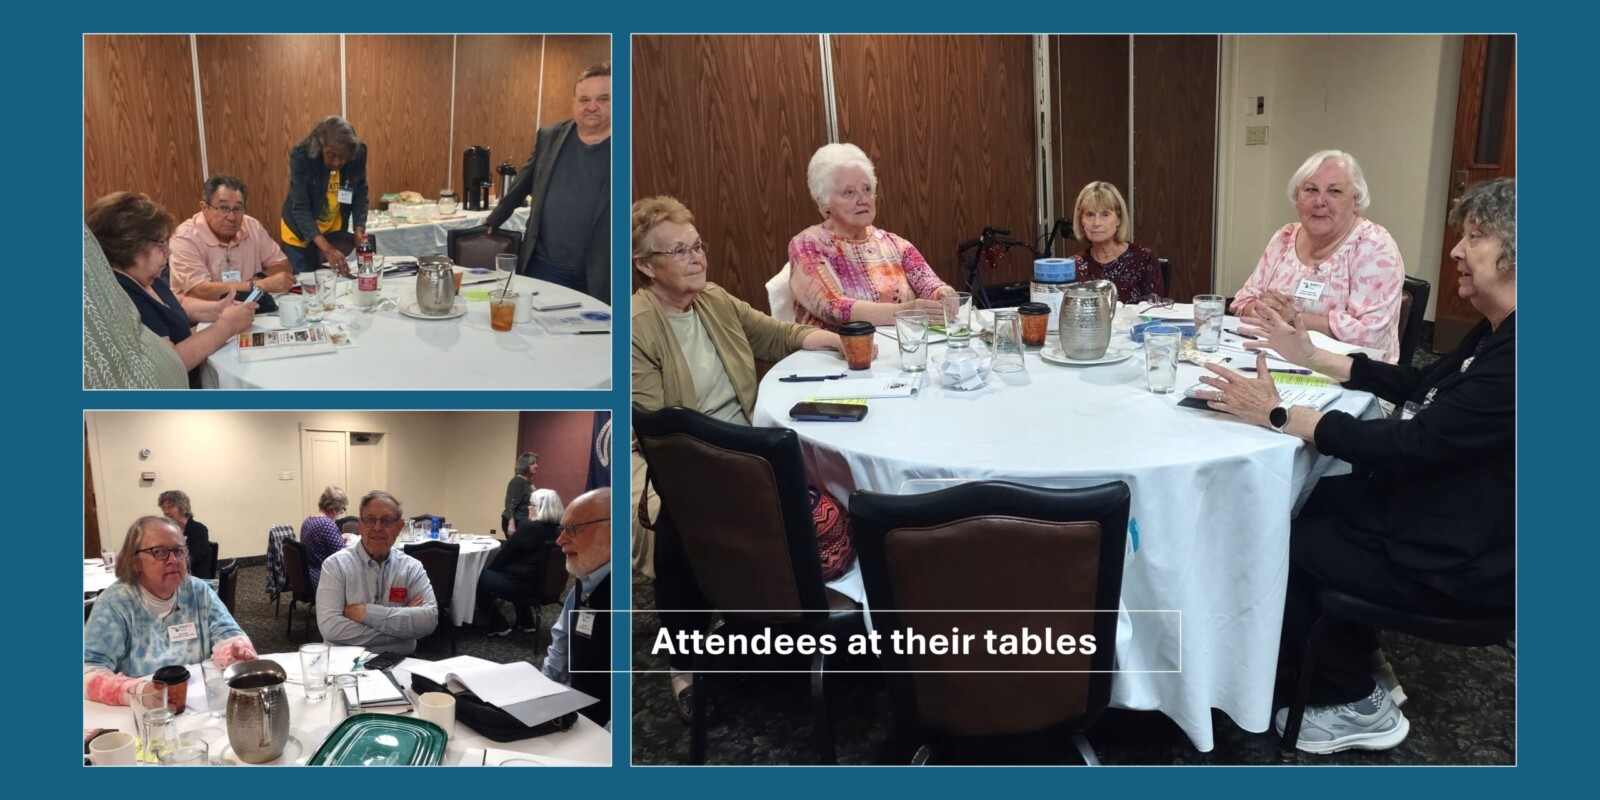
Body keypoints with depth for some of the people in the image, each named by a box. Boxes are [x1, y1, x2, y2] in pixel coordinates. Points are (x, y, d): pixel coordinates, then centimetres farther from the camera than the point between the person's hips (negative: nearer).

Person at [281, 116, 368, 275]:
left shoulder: (358, 154, -17)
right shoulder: (301, 157, -26)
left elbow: (360, 195, -6)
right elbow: (300, 208, -29)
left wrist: (359, 229, -25)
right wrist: (327, 249, -41)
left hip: (335, 234, 3)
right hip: (301, 235, -3)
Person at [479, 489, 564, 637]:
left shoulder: (528, 528, -20)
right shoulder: (558, 531, 2)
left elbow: (505, 553, -8)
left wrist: (488, 568, 8)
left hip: (522, 584, -8)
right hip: (545, 584, 8)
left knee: (479, 578, 8)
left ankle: (497, 626, 15)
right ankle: (526, 623, 34)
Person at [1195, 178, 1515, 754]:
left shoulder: (1514, 360, -27)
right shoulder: (1496, 335, 6)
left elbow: (1410, 444, -29)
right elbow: (1419, 386, 18)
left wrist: (1278, 416, -23)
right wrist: (1311, 356, 13)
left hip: (1459, 562, -10)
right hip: (1425, 504, 10)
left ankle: (1357, 705, 14)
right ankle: (1359, 661, 21)